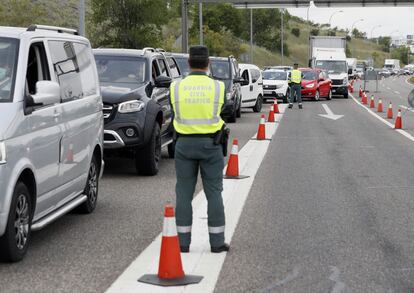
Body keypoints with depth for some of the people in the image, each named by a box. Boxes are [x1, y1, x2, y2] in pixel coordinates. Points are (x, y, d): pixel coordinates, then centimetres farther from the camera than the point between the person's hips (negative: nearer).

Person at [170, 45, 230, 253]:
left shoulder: (176, 87, -3)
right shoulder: (217, 87, -5)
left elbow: (175, 114, 6)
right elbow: (219, 112, 7)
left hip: (185, 143, 1)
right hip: (210, 143, -1)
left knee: (184, 193, 6)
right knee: (213, 193, 5)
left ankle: (183, 242, 7)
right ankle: (217, 241, 7)